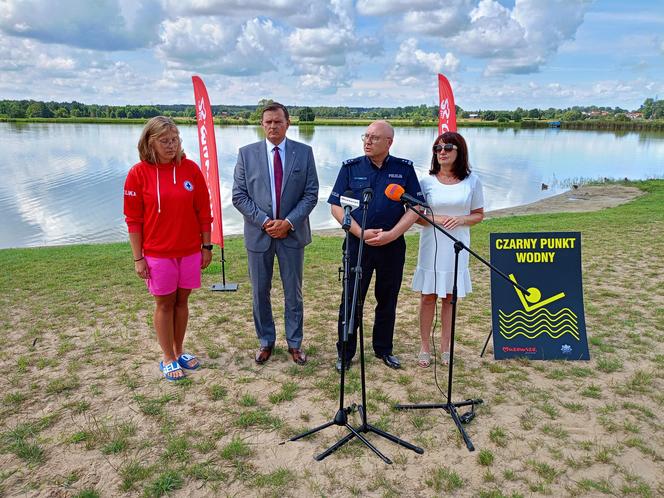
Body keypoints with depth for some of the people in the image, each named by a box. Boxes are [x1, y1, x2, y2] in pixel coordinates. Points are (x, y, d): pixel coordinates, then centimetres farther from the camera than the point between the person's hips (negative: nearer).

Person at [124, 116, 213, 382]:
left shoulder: (190, 169, -2)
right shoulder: (138, 173, -7)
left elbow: (203, 211, 2)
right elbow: (133, 219, -5)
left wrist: (207, 246, 3)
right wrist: (138, 258, -6)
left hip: (190, 250, 2)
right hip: (157, 253, -2)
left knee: (181, 301, 13)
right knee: (164, 303, 9)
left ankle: (179, 352, 29)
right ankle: (168, 358, 23)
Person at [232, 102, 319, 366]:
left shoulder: (304, 153, 0)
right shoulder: (247, 153, 0)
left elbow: (311, 194, -2)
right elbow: (239, 196, -2)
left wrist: (288, 222, -13)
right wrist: (264, 221, -13)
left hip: (292, 233, 0)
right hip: (258, 234, 1)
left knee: (293, 292, 10)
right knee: (260, 292, 10)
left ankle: (295, 343, 25)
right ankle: (265, 341, 28)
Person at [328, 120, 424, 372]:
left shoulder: (404, 169, 2)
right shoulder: (351, 167, 1)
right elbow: (336, 206, -1)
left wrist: (392, 234, -12)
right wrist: (361, 233, -13)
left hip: (393, 245, 1)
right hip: (358, 244, -1)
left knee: (387, 300, 12)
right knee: (351, 300, 3)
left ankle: (383, 349, 29)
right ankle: (345, 353, 17)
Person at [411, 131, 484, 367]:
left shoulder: (472, 181, 1)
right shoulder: (427, 181, -1)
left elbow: (478, 215, 7)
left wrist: (461, 219, -14)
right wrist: (434, 219, -16)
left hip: (457, 247, 1)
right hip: (431, 245, 0)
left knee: (450, 297, 9)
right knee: (428, 296, 5)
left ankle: (445, 347, 23)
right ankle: (425, 346, 17)